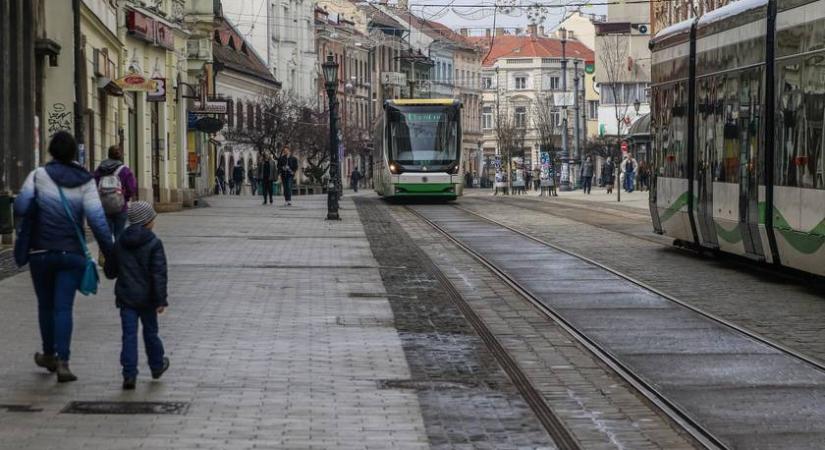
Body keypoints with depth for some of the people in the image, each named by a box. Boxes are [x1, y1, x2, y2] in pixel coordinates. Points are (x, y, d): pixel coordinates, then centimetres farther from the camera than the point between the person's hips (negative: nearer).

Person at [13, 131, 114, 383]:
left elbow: (20, 208, -12)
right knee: (64, 307, -1)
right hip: (72, 253, 0)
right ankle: (62, 362, -15)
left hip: (41, 252, 0)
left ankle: (49, 355, 33)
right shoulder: (85, 181, -3)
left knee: (46, 305, 17)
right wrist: (109, 251, -5)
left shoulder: (38, 176, -5)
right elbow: (96, 219, -9)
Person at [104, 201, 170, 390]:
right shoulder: (154, 244, -10)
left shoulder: (120, 243, 3)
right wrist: (161, 300, -14)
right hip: (146, 297, -2)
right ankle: (157, 366, 34)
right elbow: (159, 274, -15)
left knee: (129, 335, 0)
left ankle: (129, 374, -9)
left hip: (126, 297, 2)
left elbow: (109, 271, 11)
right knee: (150, 332, 16)